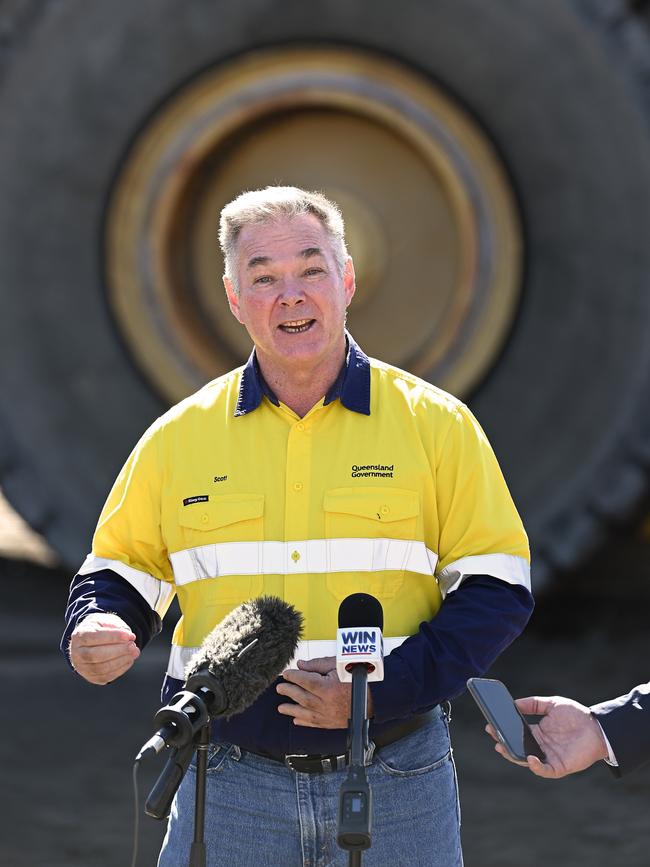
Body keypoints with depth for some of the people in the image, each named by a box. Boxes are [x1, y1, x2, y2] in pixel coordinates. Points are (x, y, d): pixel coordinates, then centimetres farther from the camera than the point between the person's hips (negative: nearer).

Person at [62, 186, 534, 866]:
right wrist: (95, 630, -10)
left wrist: (384, 689, -14)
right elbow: (122, 572, 14)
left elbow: (496, 591, -1)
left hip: (397, 785, -1)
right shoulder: (177, 437, 6)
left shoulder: (435, 423, 0)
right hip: (231, 784, 1)